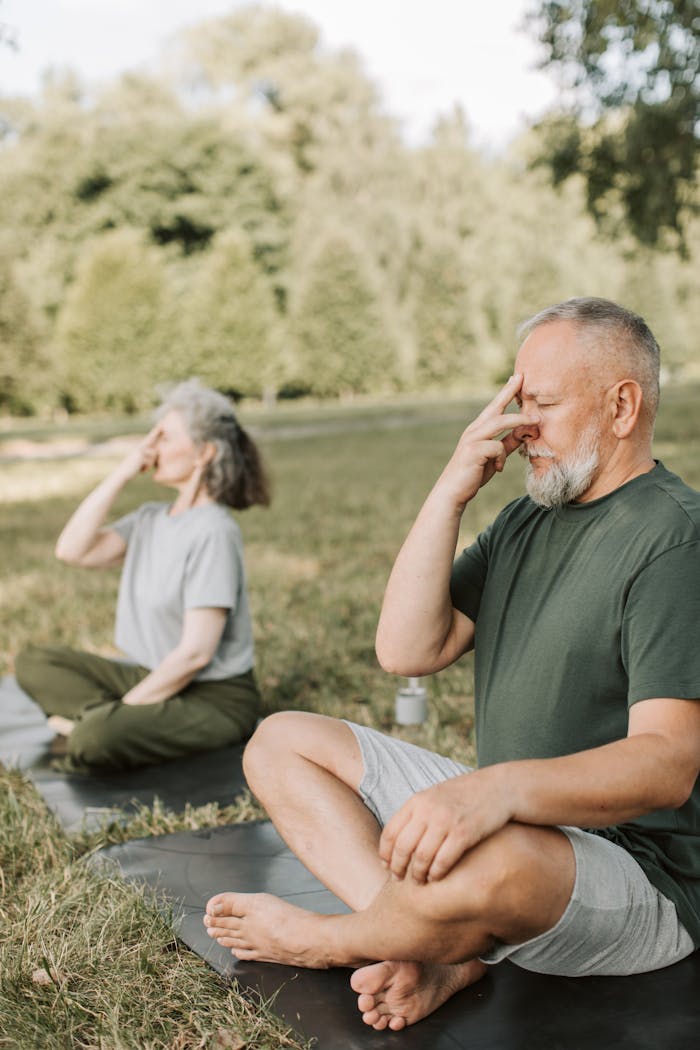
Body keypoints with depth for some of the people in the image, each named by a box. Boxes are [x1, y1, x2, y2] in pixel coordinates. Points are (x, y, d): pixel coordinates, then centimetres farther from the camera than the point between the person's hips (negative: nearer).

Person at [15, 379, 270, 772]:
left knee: (92, 741, -32)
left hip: (214, 698, -9)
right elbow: (73, 549, -6)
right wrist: (122, 473, -7)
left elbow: (196, 652, -22)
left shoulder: (213, 531, -19)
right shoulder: (150, 519, 7)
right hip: (153, 678, 9)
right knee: (34, 662, 4)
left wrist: (122, 709, -16)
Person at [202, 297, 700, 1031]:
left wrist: (502, 786, -42)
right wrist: (452, 491, -8)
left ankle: (330, 940, -6)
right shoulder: (529, 516, 10)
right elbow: (408, 652, 0)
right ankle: (443, 952, -14)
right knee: (282, 742, 6)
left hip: (638, 870, -8)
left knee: (492, 859, -42)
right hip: (515, 820, 8)